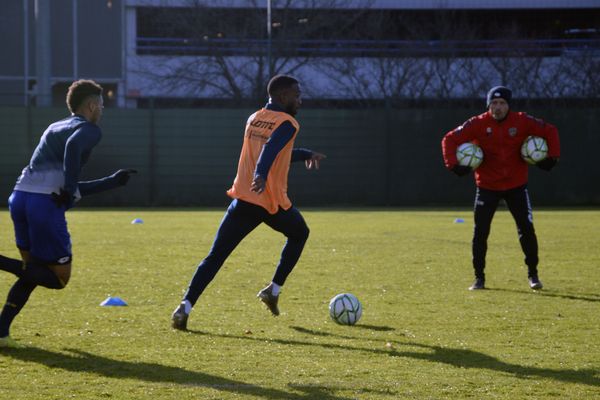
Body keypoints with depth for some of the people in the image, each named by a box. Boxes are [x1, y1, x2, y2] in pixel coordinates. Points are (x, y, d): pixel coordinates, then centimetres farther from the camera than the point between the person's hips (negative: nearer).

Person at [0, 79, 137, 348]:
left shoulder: (55, 128, 31)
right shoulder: (89, 129, 6)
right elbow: (73, 145, -21)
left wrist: (113, 181, 41)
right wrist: (69, 189, -16)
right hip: (45, 203, -8)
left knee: (34, 272, 21)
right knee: (58, 277, 4)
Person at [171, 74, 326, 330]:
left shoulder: (253, 120, 17)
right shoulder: (287, 124, -5)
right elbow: (271, 149, -26)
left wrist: (306, 154, 42)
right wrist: (261, 176, -42)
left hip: (243, 200, 5)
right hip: (273, 203, -5)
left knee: (214, 258, 0)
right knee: (299, 234, 27)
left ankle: (185, 307, -17)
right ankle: (274, 290, 22)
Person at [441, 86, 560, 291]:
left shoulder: (521, 122, -7)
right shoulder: (479, 124, -9)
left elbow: (550, 131, 2)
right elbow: (450, 139, -5)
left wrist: (552, 157, -8)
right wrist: (454, 164, -17)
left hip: (516, 185, 0)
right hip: (487, 187, 0)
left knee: (527, 230, -1)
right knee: (480, 232, -2)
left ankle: (533, 274, 14)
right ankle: (479, 278, 10)